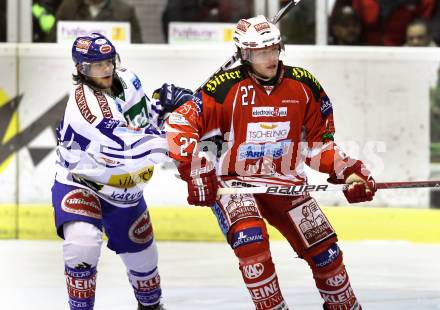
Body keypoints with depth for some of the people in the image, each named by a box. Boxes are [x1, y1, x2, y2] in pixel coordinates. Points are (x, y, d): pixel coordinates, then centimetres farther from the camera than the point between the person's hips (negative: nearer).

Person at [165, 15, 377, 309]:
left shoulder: (304, 85, -3)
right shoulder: (226, 87, -16)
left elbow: (319, 142, 8)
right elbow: (179, 124, -16)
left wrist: (350, 172, -4)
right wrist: (195, 171, -25)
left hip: (286, 182, 4)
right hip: (233, 182, -4)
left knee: (324, 249, 1)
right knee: (251, 238, -29)